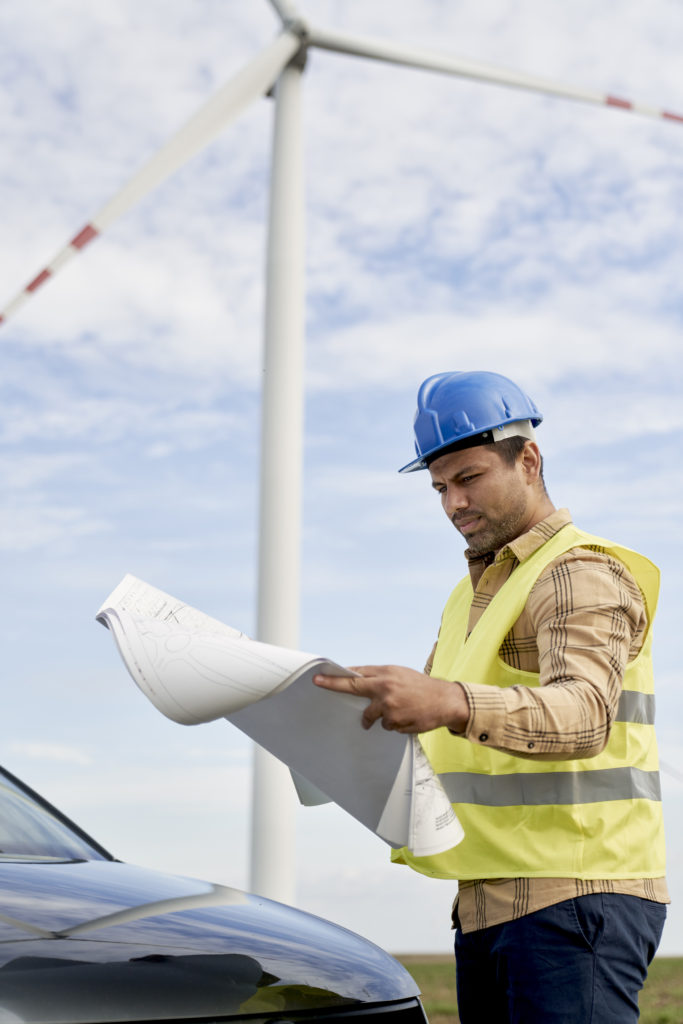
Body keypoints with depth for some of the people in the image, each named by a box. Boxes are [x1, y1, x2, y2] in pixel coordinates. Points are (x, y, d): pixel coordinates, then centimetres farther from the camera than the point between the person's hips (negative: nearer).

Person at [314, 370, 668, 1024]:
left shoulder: (582, 573, -8)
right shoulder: (473, 592, 22)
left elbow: (584, 713, -27)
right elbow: (426, 730, 24)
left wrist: (452, 703, -44)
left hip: (575, 897, -8)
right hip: (486, 903, 9)